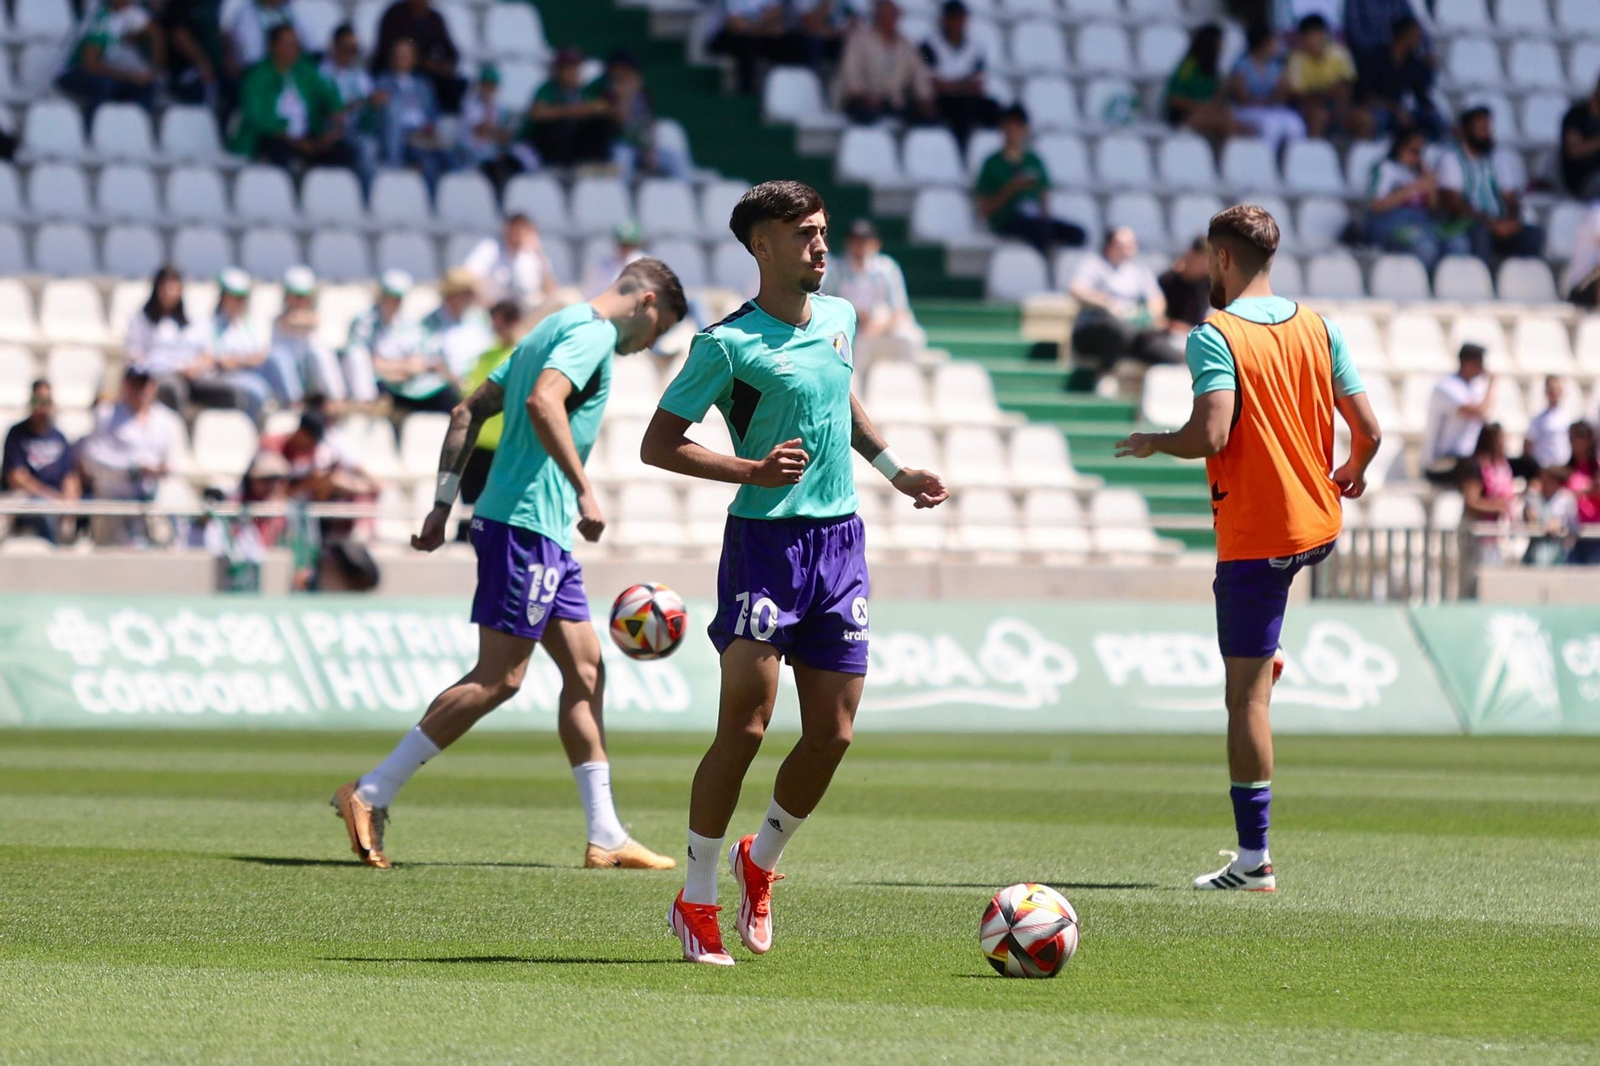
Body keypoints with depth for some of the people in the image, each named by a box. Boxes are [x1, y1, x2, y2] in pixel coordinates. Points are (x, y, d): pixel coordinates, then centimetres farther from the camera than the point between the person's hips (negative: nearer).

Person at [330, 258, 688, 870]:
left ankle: (605, 837, 11)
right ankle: (370, 795, -10)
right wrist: (584, 492, -24)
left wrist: (444, 505, 19)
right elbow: (543, 402, -27)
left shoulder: (555, 329, 22)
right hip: (527, 523, -11)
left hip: (545, 534, 11)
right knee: (498, 679, -11)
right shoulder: (593, 333, -8)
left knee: (585, 671, 10)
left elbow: (469, 412, 21)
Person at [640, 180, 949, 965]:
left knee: (831, 735, 5)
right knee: (744, 727, -9)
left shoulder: (839, 319, 10)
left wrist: (893, 469, 23)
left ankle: (761, 861, 28)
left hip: (840, 542, 6)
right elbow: (657, 444, -9)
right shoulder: (729, 343, -10)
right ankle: (697, 901, 2)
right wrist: (752, 471, -19)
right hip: (766, 540, -6)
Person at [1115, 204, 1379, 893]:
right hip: (1320, 526, 7)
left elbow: (1210, 435, -24)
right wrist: (1352, 475, 25)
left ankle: (1253, 861, -6)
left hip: (1255, 537, -6)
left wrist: (1154, 444, -4)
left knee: (1245, 694, -4)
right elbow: (1368, 430, 3)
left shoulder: (1215, 336, -13)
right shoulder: (1318, 329, 4)